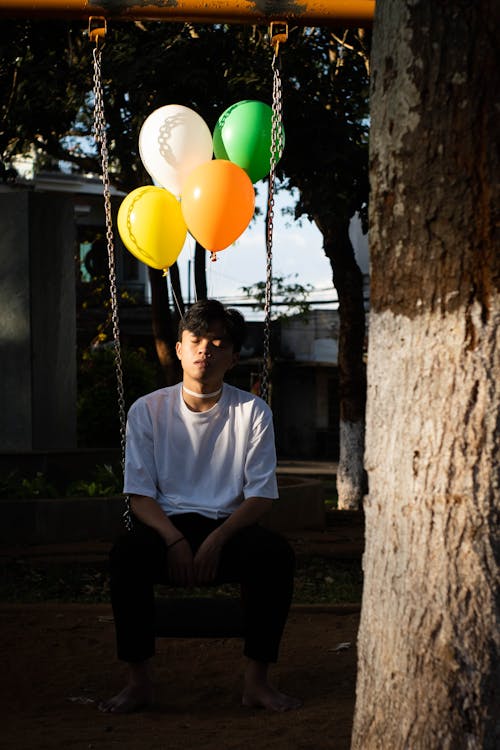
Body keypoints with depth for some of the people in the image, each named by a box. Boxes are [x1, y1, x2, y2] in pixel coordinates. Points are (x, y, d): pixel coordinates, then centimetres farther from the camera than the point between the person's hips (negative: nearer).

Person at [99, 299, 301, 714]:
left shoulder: (252, 412, 4)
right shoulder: (148, 410, 4)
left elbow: (261, 496, 0)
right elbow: (140, 494, 1)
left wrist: (217, 539, -18)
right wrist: (174, 539, -19)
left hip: (229, 527, 0)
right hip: (167, 524, 0)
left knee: (276, 552, -33)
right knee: (128, 552, -34)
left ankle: (257, 678, -21)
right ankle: (139, 680, -22)